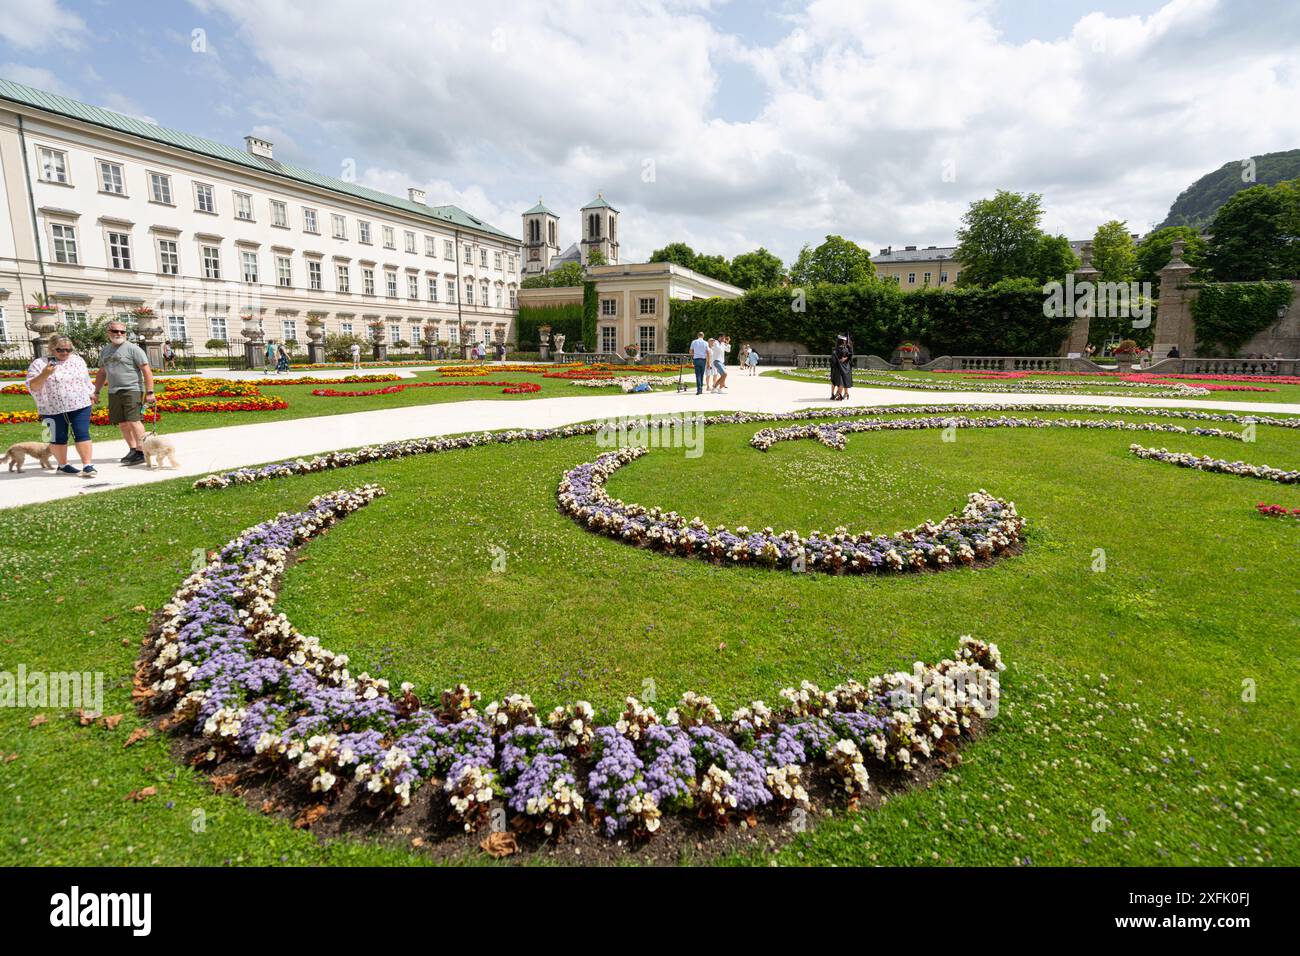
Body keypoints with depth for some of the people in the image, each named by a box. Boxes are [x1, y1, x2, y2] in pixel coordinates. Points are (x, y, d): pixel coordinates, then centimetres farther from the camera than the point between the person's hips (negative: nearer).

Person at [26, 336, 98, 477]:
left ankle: (87, 465, -8)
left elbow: (86, 379, 21)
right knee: (59, 437, 7)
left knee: (82, 434, -6)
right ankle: (62, 465, 18)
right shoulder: (39, 364, -5)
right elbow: (32, 386, -10)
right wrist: (44, 374, -24)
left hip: (80, 406, 2)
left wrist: (91, 394, 23)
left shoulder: (78, 360, 8)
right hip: (53, 409, -2)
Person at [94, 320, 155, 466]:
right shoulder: (104, 350, 17)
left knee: (134, 420, -13)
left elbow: (146, 371, -9)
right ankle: (133, 450, 15)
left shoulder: (132, 348, -3)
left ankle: (141, 452, -12)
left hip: (132, 390, -7)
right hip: (114, 392, 7)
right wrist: (96, 392, 23)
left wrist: (149, 392, -15)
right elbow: (101, 373, 26)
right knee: (122, 423, 7)